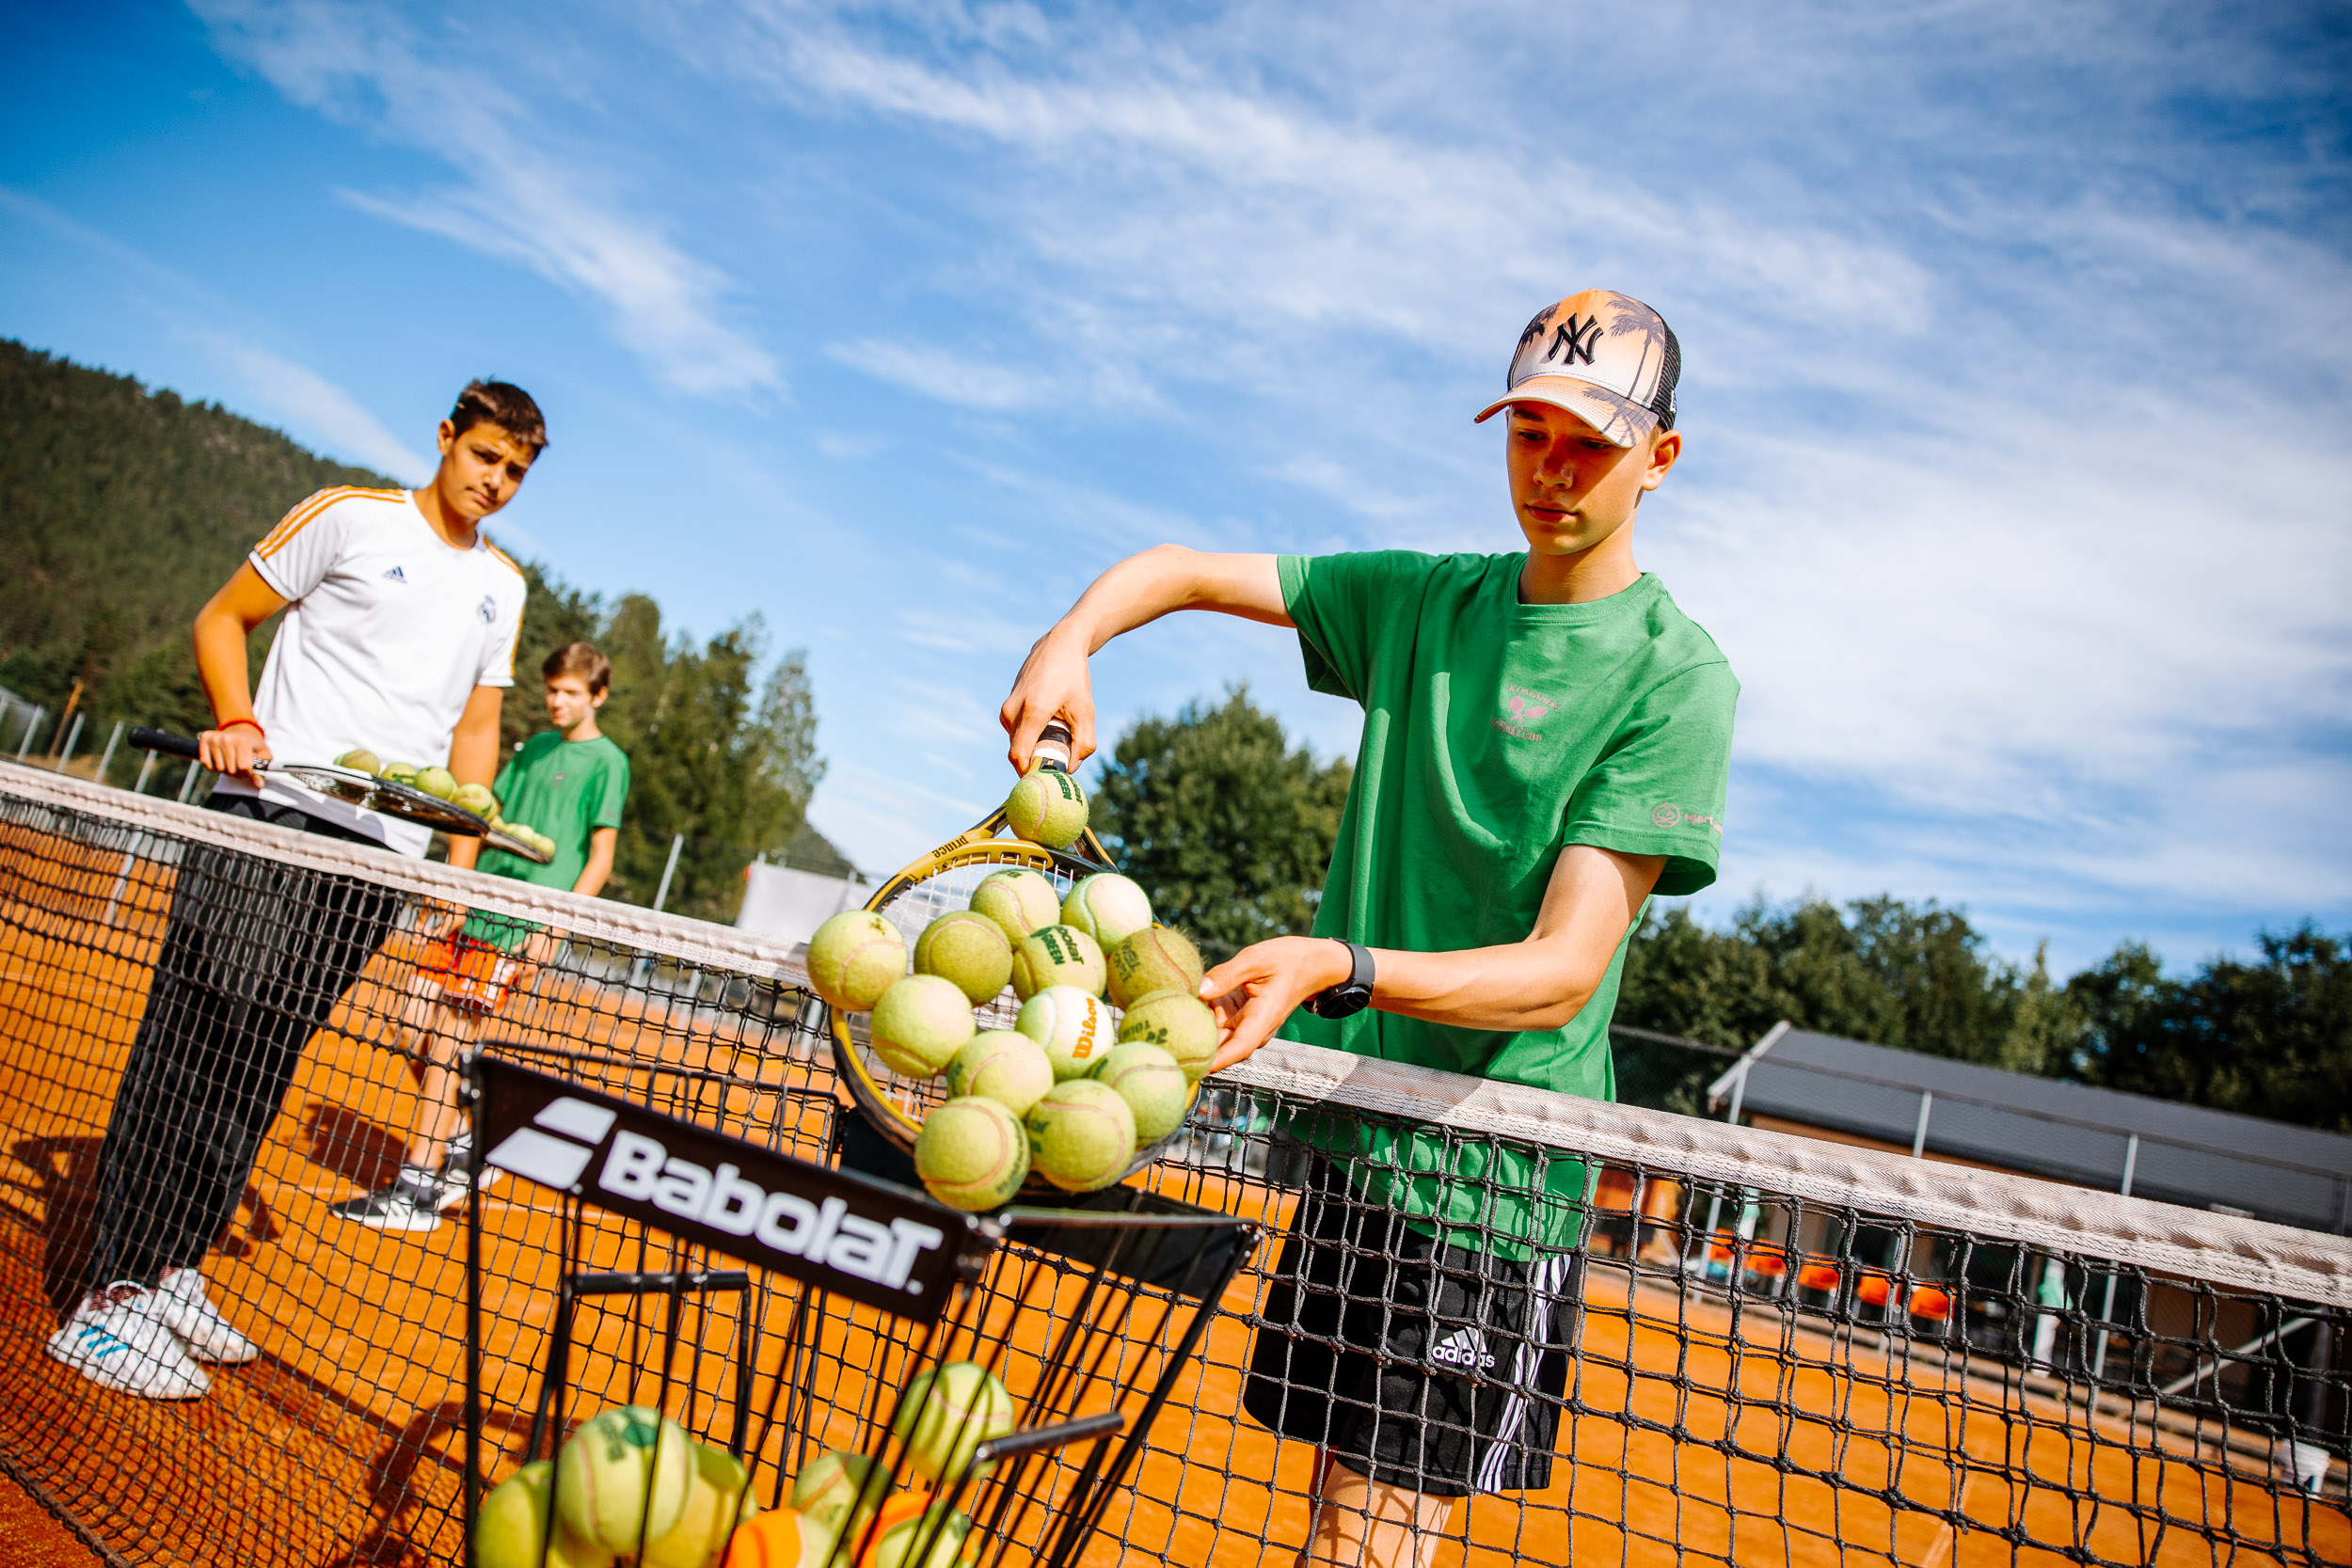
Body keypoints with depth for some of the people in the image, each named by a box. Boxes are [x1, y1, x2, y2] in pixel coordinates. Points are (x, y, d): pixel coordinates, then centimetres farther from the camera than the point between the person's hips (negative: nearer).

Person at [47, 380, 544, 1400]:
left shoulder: (502, 585, 17)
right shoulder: (350, 516, 4)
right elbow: (223, 617, 7)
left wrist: (459, 862, 11)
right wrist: (238, 721, -11)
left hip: (381, 854, 4)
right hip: (268, 815, -4)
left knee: (260, 1065, 7)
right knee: (193, 1042, -5)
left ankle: (172, 1272, 17)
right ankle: (109, 1298, 2)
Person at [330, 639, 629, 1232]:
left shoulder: (606, 761, -2)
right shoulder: (532, 748, 19)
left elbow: (601, 855, -6)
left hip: (522, 926, -7)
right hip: (474, 910, 7)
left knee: (447, 1040, -11)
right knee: (415, 1032, 5)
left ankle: (415, 1192, -4)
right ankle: (463, 1150, 22)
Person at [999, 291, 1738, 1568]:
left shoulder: (1678, 676, -10)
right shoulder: (1422, 600, 7)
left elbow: (1565, 971, -19)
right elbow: (1181, 570, 13)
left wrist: (1337, 969, -35)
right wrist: (1072, 639, -10)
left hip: (1491, 1172, -5)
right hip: (1349, 1125, 5)